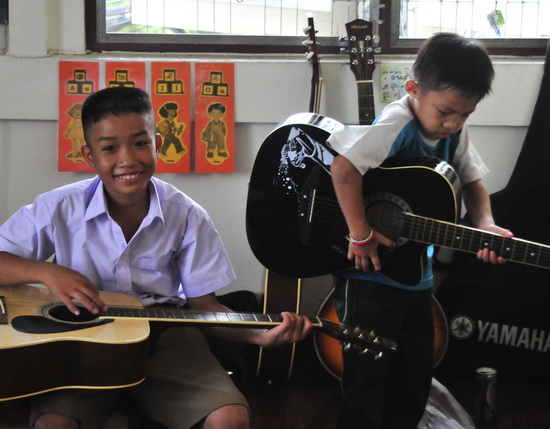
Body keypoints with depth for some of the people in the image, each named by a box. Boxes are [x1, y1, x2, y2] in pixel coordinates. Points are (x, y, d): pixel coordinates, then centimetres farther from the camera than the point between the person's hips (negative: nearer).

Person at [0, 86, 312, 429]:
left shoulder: (187, 217, -4)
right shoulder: (59, 209, -6)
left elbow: (203, 304, 0)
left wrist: (260, 335, -17)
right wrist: (46, 272, -21)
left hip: (165, 339, 1)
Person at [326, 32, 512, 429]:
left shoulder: (455, 132, -2)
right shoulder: (398, 124, -25)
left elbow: (471, 180, 10)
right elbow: (343, 166, -35)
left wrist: (485, 224, -9)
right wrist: (360, 234, -28)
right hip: (370, 276, -8)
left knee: (417, 370, 19)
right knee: (368, 374, 2)